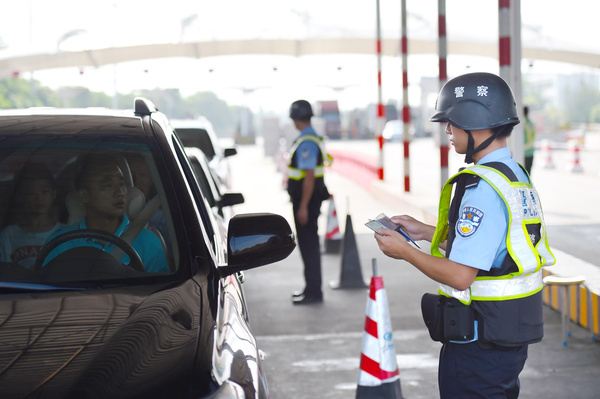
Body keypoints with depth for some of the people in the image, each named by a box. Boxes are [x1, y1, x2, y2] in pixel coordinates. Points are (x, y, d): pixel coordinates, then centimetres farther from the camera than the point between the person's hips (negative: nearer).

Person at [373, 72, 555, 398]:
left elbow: (460, 275, -25)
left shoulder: (483, 187, -22)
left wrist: (405, 252, -11)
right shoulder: (516, 176, 10)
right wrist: (426, 232, 18)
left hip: (480, 345, -10)